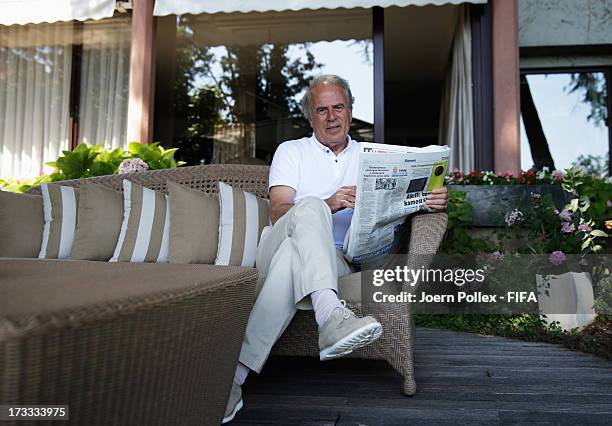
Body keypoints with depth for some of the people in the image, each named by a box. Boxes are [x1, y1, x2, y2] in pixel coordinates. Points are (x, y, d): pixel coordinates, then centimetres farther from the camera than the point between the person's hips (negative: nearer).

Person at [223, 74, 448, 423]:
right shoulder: (291, 151, 18)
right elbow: (278, 212, 0)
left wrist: (432, 200, -12)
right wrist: (328, 205, -21)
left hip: (335, 260, 1)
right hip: (277, 246, -1)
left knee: (293, 256, -36)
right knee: (310, 206, -35)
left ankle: (238, 372, -45)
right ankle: (330, 315, -55)